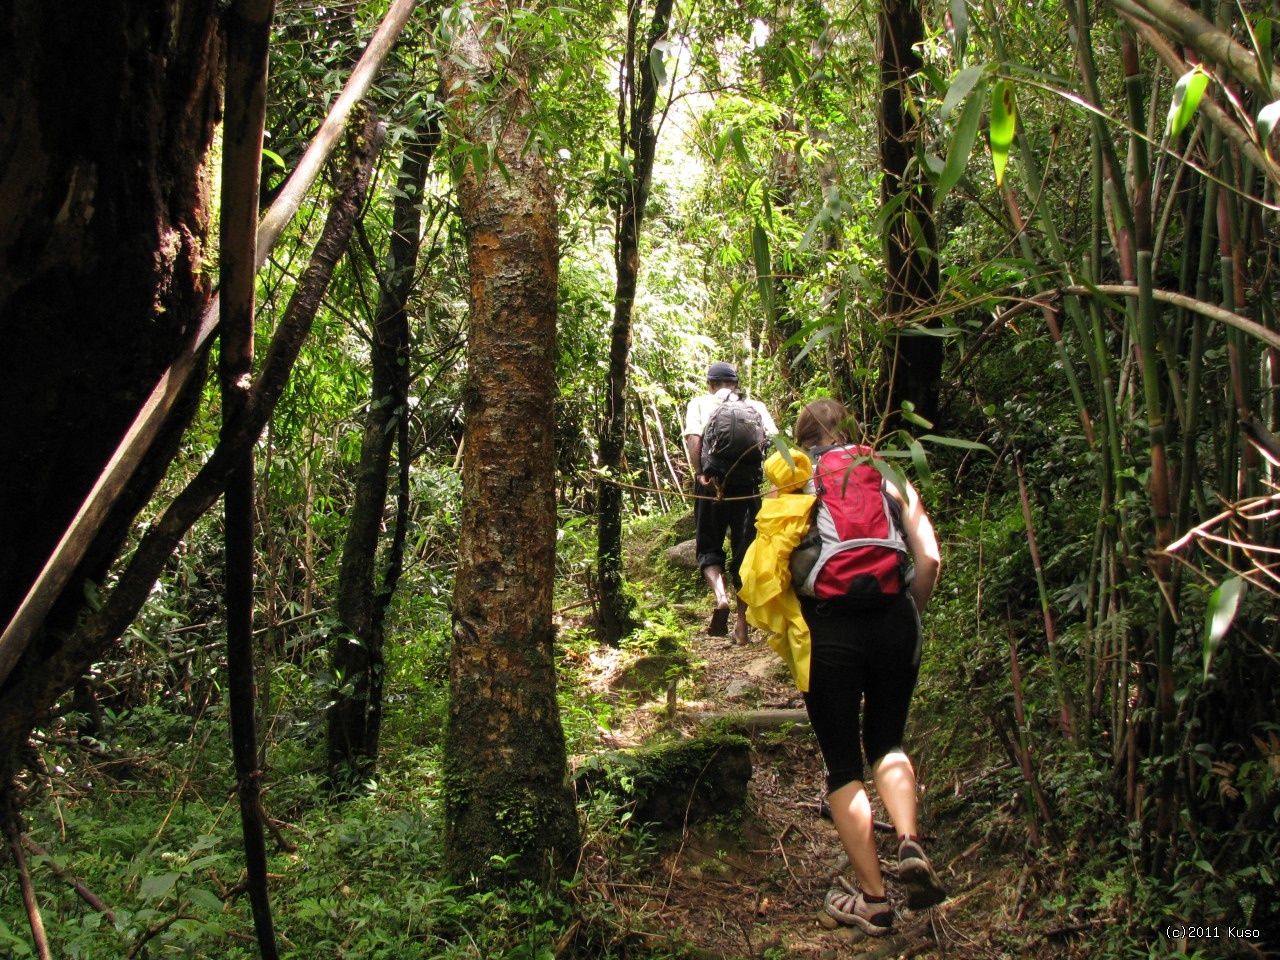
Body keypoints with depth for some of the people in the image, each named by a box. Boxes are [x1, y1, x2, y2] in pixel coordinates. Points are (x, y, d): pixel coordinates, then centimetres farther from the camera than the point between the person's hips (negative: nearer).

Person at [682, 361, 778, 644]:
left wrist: (700, 474, -11)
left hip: (711, 482, -1)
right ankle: (742, 623, 11)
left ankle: (720, 596, -17)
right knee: (745, 552, 10)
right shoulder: (756, 406, 17)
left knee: (709, 547, 10)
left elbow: (693, 437, -7)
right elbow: (774, 439, 0)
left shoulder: (700, 403, 11)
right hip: (748, 484, 2)